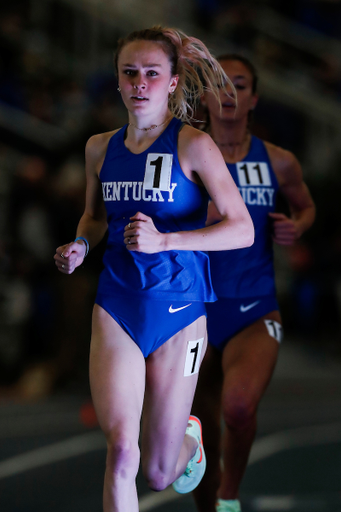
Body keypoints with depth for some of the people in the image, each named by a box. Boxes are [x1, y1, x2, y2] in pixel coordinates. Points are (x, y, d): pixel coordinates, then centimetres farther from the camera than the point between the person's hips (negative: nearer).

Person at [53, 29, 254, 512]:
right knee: (121, 447, -19)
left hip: (177, 310, -2)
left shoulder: (193, 145, -9)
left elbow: (242, 229, -15)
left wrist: (163, 240, -26)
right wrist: (80, 246, 1)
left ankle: (190, 435, 45)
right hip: (116, 308, 3)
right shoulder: (101, 148, 6)